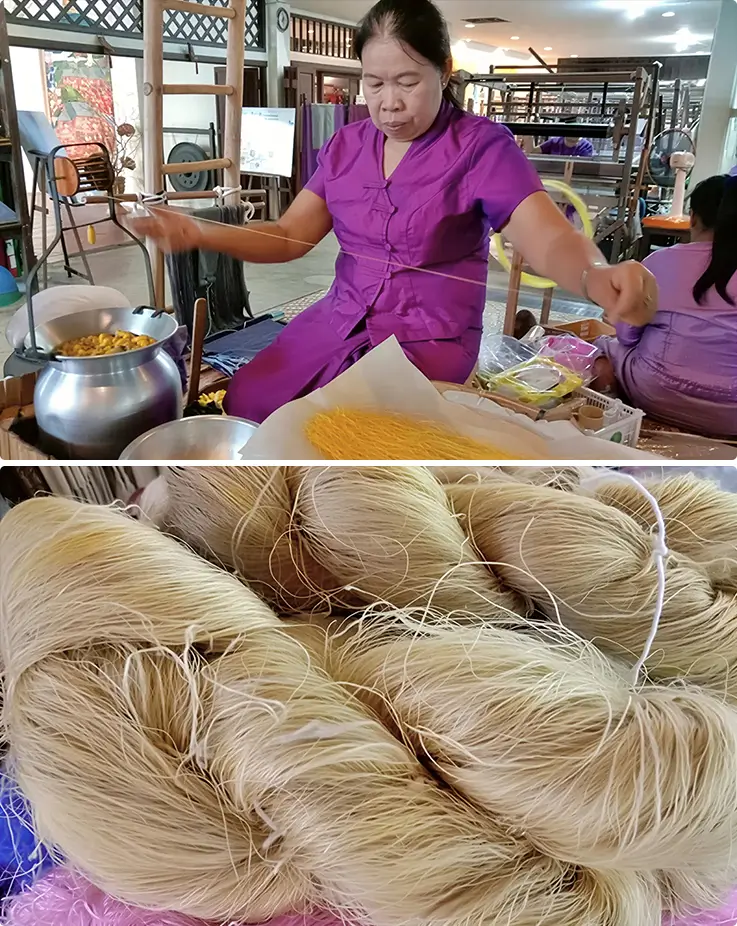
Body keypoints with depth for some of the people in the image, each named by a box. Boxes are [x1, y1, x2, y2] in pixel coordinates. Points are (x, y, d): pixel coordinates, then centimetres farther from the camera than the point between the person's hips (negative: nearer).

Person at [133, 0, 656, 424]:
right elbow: (288, 237, 4)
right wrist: (200, 235, -13)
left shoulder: (482, 147, -10)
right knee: (246, 404, -7)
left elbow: (549, 238, -22)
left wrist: (597, 275, -47)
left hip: (429, 341, -5)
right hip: (338, 322, 6)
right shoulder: (346, 146, 7)